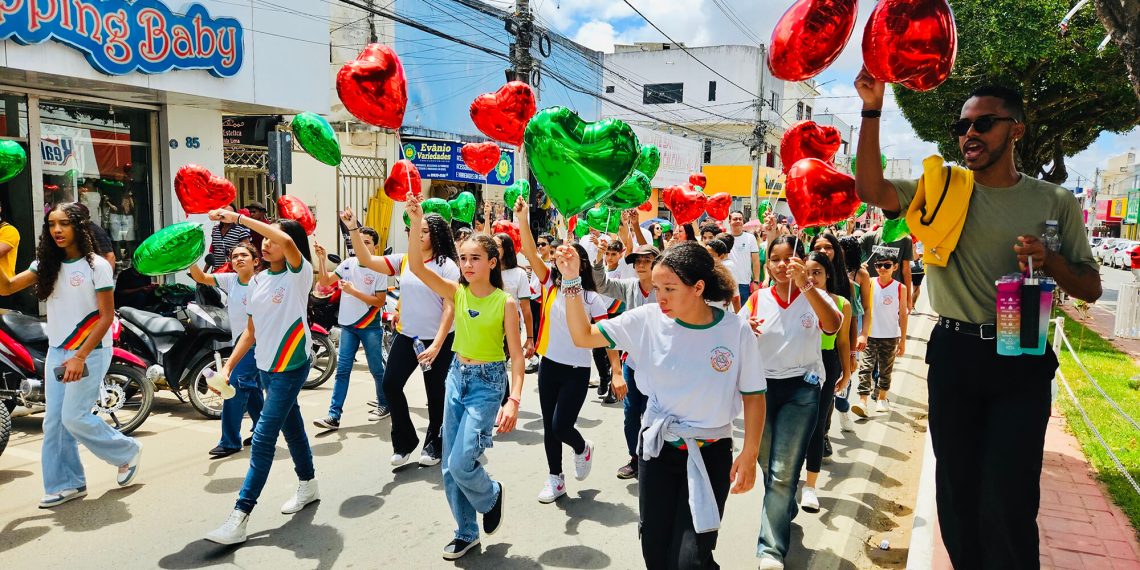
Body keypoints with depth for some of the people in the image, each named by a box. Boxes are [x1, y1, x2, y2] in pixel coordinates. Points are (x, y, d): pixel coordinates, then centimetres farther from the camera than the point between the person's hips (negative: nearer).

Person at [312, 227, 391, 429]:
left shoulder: (379, 269, -9)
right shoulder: (348, 263, 5)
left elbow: (380, 301, -12)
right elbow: (324, 282, 7)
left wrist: (353, 291, -17)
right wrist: (322, 260, -5)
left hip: (370, 326, -4)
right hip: (348, 325, 4)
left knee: (376, 369, 7)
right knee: (342, 370, 1)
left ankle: (384, 404, 27)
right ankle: (334, 416, 1)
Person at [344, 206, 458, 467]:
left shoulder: (446, 265, -10)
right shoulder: (404, 260, 4)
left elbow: (450, 308, -13)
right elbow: (367, 260, -1)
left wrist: (436, 345, -20)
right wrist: (354, 229, -13)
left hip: (439, 340, -4)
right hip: (407, 336, 4)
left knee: (435, 393, 8)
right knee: (390, 384, -5)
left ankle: (433, 444, 29)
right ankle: (405, 441, 14)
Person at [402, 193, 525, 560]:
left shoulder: (505, 302, -12)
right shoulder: (457, 292, -2)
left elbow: (516, 355, -11)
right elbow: (417, 267, -16)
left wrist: (514, 400, -21)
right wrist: (416, 225, -29)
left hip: (488, 382, -5)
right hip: (457, 377, 5)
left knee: (461, 464, -13)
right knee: (449, 467, 9)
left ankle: (492, 496, 20)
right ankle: (467, 532, 28)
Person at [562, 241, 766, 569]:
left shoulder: (737, 330, -13)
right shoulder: (648, 320, -9)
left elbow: (753, 395, -2)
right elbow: (583, 336, -6)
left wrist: (750, 454, -8)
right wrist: (571, 281, -17)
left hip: (710, 452, -2)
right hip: (657, 446, 2)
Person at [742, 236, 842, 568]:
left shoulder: (815, 296, -4)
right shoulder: (758, 298, 2)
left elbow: (833, 325, -26)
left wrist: (805, 284, -37)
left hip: (801, 389, -3)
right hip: (762, 386, 3)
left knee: (783, 472, -8)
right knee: (769, 466, 16)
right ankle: (786, 513, 44)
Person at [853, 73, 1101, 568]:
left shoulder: (1054, 203, 3)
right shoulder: (942, 187, 3)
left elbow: (1091, 289, 6)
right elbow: (870, 189, -15)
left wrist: (1049, 260, -14)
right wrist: (872, 109, -22)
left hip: (1023, 361, -1)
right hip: (953, 354, 1)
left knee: (1008, 502, -3)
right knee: (956, 490, 13)